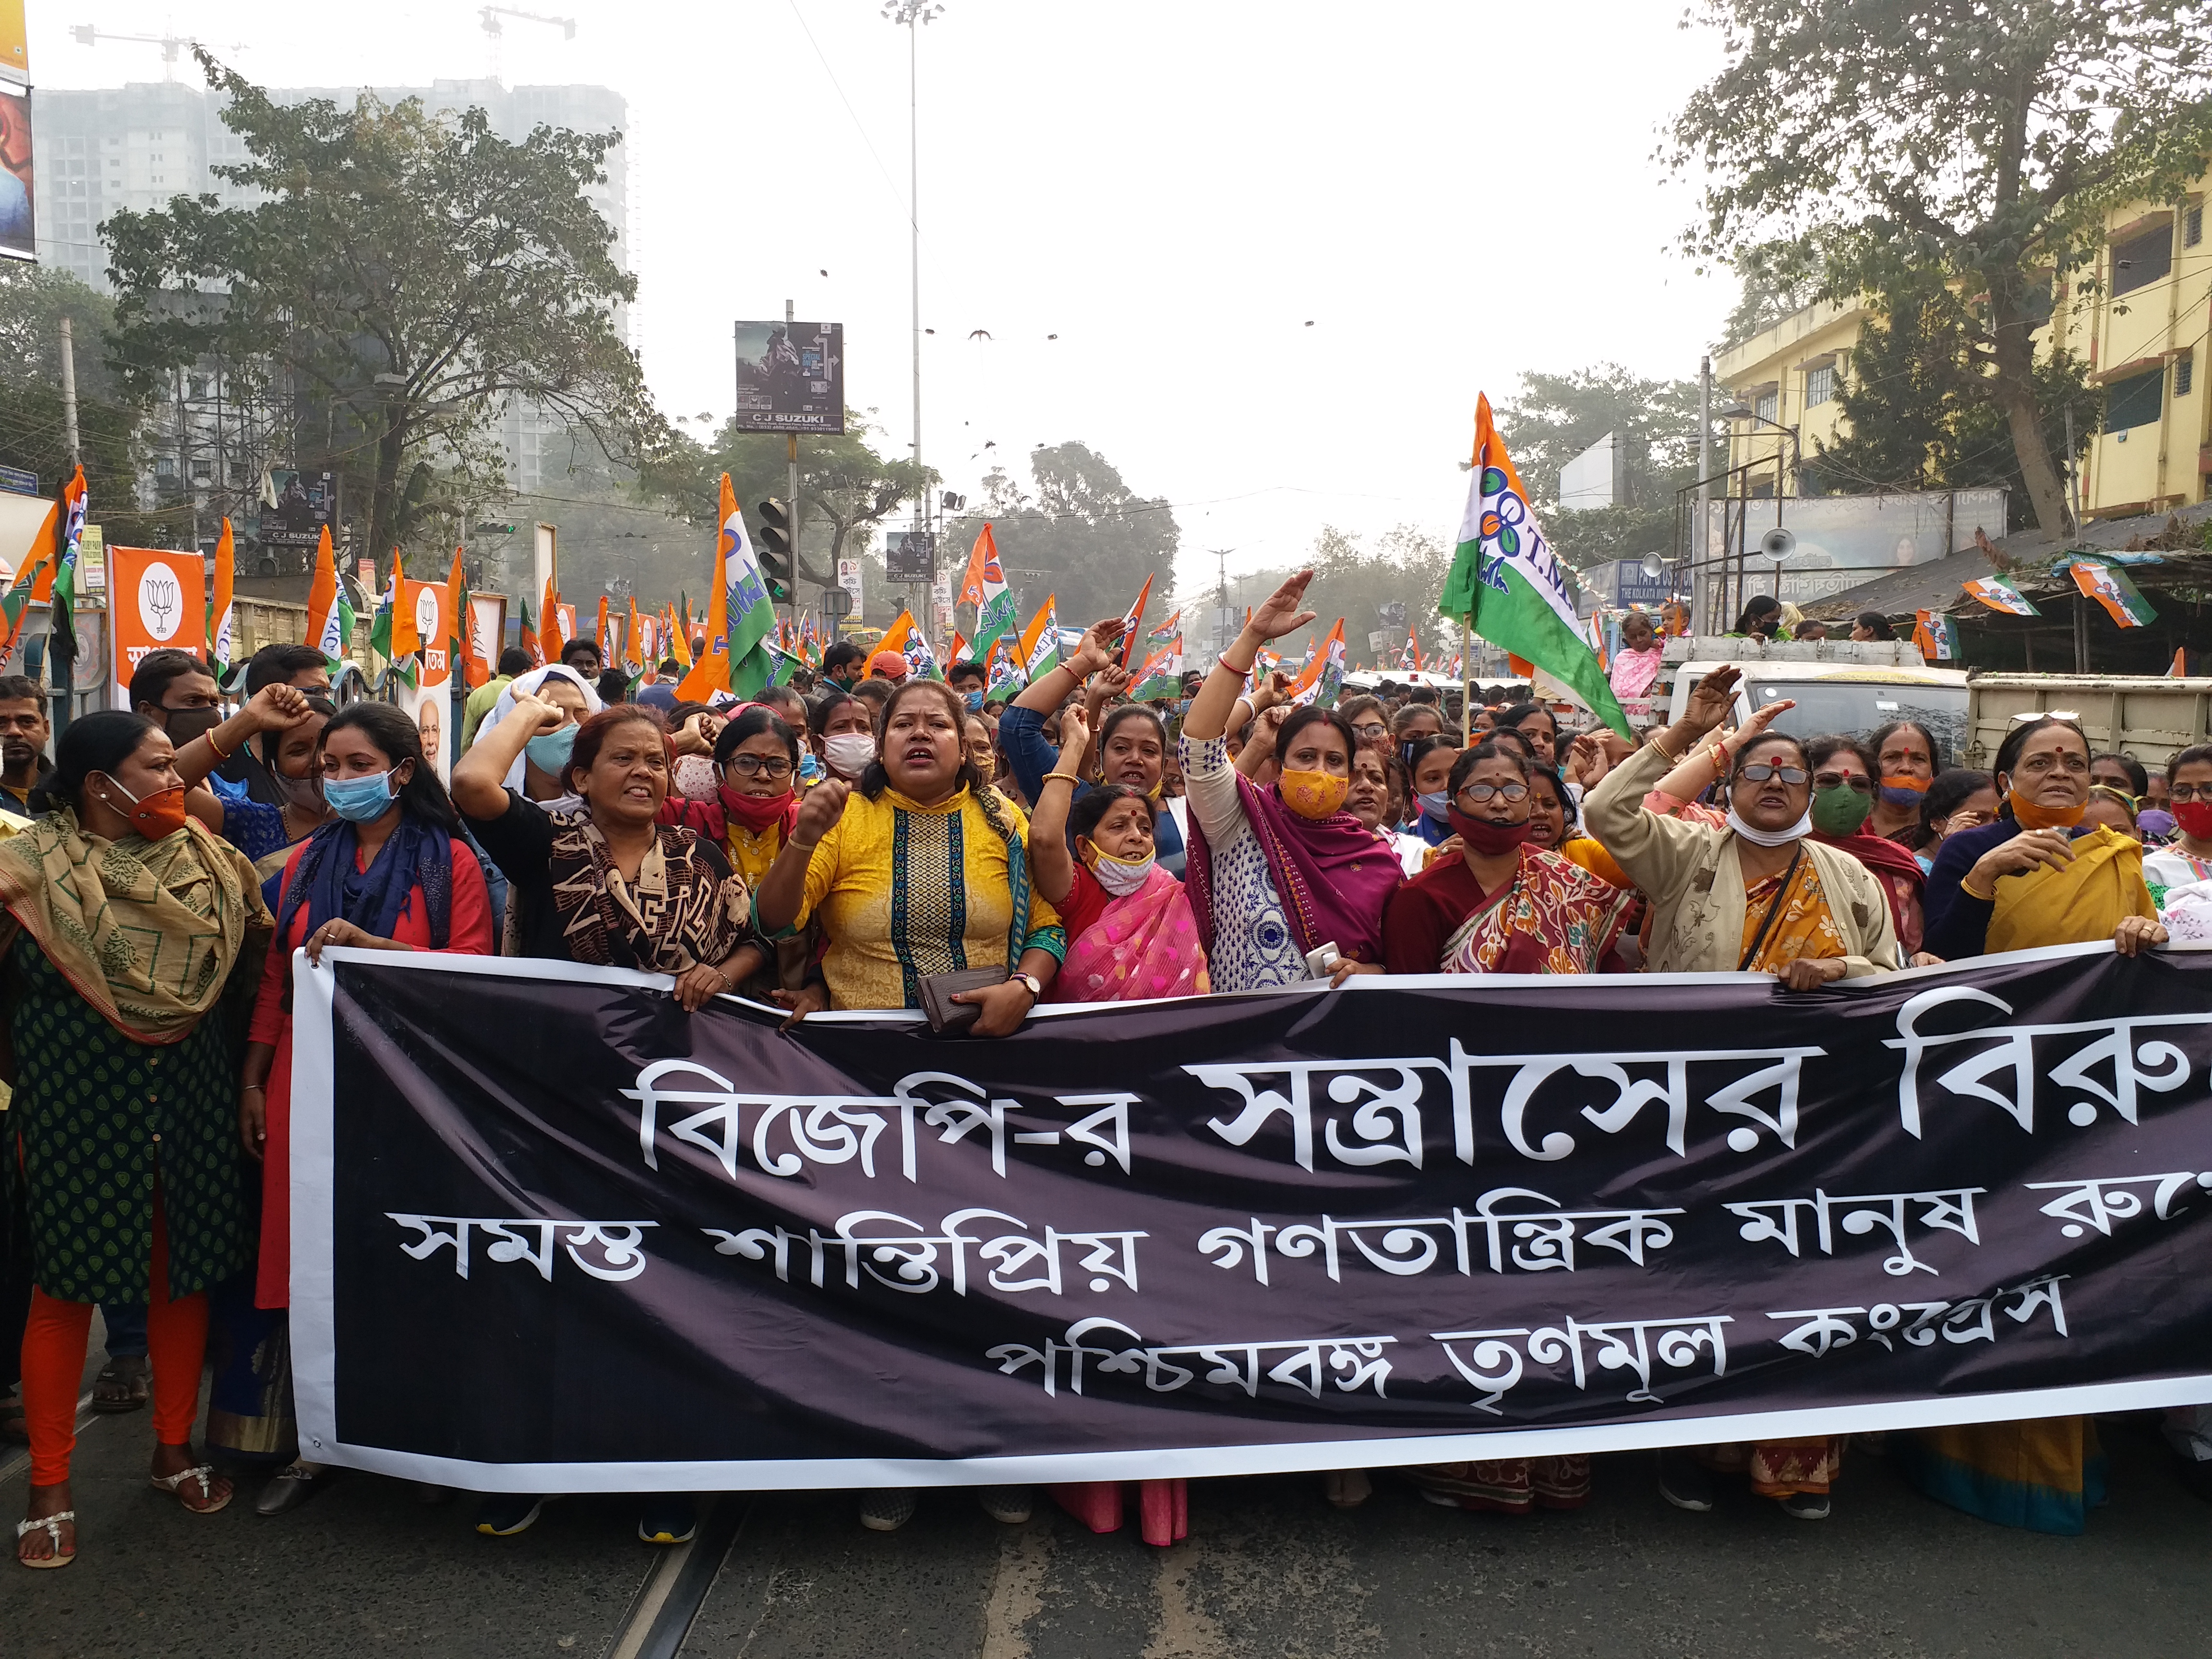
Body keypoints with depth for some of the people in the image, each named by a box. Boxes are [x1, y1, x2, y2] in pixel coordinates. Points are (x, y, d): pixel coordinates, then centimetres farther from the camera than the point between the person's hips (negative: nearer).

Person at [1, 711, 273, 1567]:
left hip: (191, 1101, 4)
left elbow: (257, 953, 9)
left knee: (187, 1271, 11)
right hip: (77, 1104, -3)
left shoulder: (207, 859, 3)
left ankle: (174, 1450, 29)